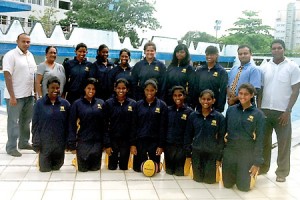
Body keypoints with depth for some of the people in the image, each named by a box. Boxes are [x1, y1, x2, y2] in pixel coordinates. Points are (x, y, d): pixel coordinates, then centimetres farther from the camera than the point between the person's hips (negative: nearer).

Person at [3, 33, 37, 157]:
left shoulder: (30, 55, 9)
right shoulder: (10, 55, -12)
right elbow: (7, 76, -16)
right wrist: (12, 97, -19)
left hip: (29, 95, 7)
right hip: (15, 96, -7)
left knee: (26, 120, 17)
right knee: (13, 122, 2)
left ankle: (24, 142, 32)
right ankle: (11, 147, 13)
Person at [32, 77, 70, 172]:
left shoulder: (65, 103, -2)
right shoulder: (39, 104, -5)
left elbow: (68, 125, 3)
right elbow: (35, 125, -3)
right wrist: (36, 143, -5)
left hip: (60, 143, 1)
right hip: (45, 143, -1)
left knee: (57, 167, 13)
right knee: (45, 168, 8)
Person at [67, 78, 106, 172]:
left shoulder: (101, 103, 3)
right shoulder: (77, 104, -4)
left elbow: (104, 123, 5)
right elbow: (72, 125, -3)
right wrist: (72, 144, -5)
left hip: (97, 141, 2)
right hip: (83, 142, -2)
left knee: (95, 168, 9)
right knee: (83, 169, 6)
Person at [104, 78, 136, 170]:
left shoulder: (133, 104, -1)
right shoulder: (109, 103, -4)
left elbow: (134, 125, -1)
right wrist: (107, 144, -9)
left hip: (126, 141, 1)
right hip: (113, 140, -1)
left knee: (124, 167, 10)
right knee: (112, 167, 7)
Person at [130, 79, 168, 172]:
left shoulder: (162, 105, -1)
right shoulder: (138, 104, 3)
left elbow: (163, 127, -2)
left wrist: (161, 145, -6)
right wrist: (132, 144, -3)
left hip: (155, 141, -1)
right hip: (140, 140, 1)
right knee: (138, 168, 6)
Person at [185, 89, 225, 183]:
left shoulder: (219, 117, -8)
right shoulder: (193, 116, -2)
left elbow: (221, 138, -4)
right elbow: (188, 135, 4)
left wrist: (219, 157, -5)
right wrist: (187, 153, 2)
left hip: (212, 154, -1)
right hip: (196, 153, 2)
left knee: (210, 180, 7)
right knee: (197, 179, 11)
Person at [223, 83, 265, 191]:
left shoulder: (258, 114, -7)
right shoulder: (230, 110, -1)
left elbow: (259, 139, -6)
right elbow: (224, 130, 7)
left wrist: (257, 162, -8)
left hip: (247, 153, -2)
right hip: (229, 151, 2)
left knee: (243, 187, 2)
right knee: (227, 184, 7)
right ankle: (235, 174, 39)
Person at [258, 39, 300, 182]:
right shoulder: (264, 67, 6)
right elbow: (259, 89, 9)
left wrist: (287, 111, -10)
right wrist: (258, 109, 1)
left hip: (282, 111, -3)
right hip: (265, 110, 3)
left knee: (283, 143, 5)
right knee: (264, 141, 12)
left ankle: (282, 172, 17)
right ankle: (263, 167, 26)